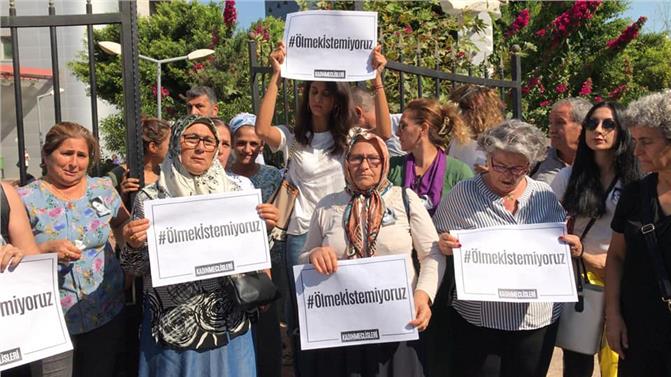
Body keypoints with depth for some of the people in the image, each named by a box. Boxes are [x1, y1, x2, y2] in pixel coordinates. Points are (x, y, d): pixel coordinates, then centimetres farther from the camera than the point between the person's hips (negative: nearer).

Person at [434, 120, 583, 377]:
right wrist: (444, 245, -20)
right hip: (477, 319, -2)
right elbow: (435, 243, 2)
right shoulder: (462, 194, -5)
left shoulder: (545, 195, 3)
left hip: (539, 319, 3)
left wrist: (573, 248, -9)